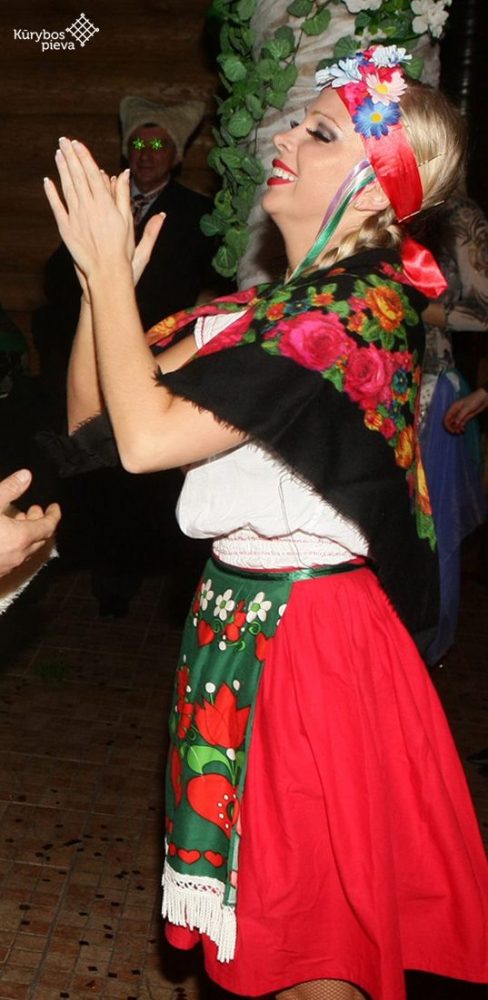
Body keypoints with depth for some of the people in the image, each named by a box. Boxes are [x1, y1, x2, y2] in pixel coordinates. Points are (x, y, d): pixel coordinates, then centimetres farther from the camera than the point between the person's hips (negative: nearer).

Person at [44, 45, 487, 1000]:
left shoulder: (358, 307, -17)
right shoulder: (263, 304, 10)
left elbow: (147, 436, -24)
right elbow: (90, 416, 7)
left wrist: (110, 268, -15)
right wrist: (102, 275, -4)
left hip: (307, 634, -8)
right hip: (236, 620, 8)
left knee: (313, 921, 11)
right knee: (261, 899, 22)